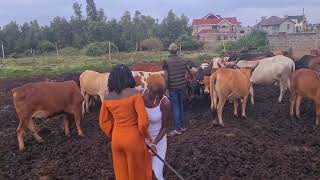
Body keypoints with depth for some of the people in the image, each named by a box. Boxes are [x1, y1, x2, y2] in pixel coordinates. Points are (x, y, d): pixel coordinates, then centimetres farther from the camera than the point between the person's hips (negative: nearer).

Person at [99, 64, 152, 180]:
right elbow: (143, 120, -19)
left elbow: (103, 122, 7)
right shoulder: (134, 93, -17)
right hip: (134, 138, -4)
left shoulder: (107, 98, -2)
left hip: (117, 139, 5)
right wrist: (145, 135, -2)